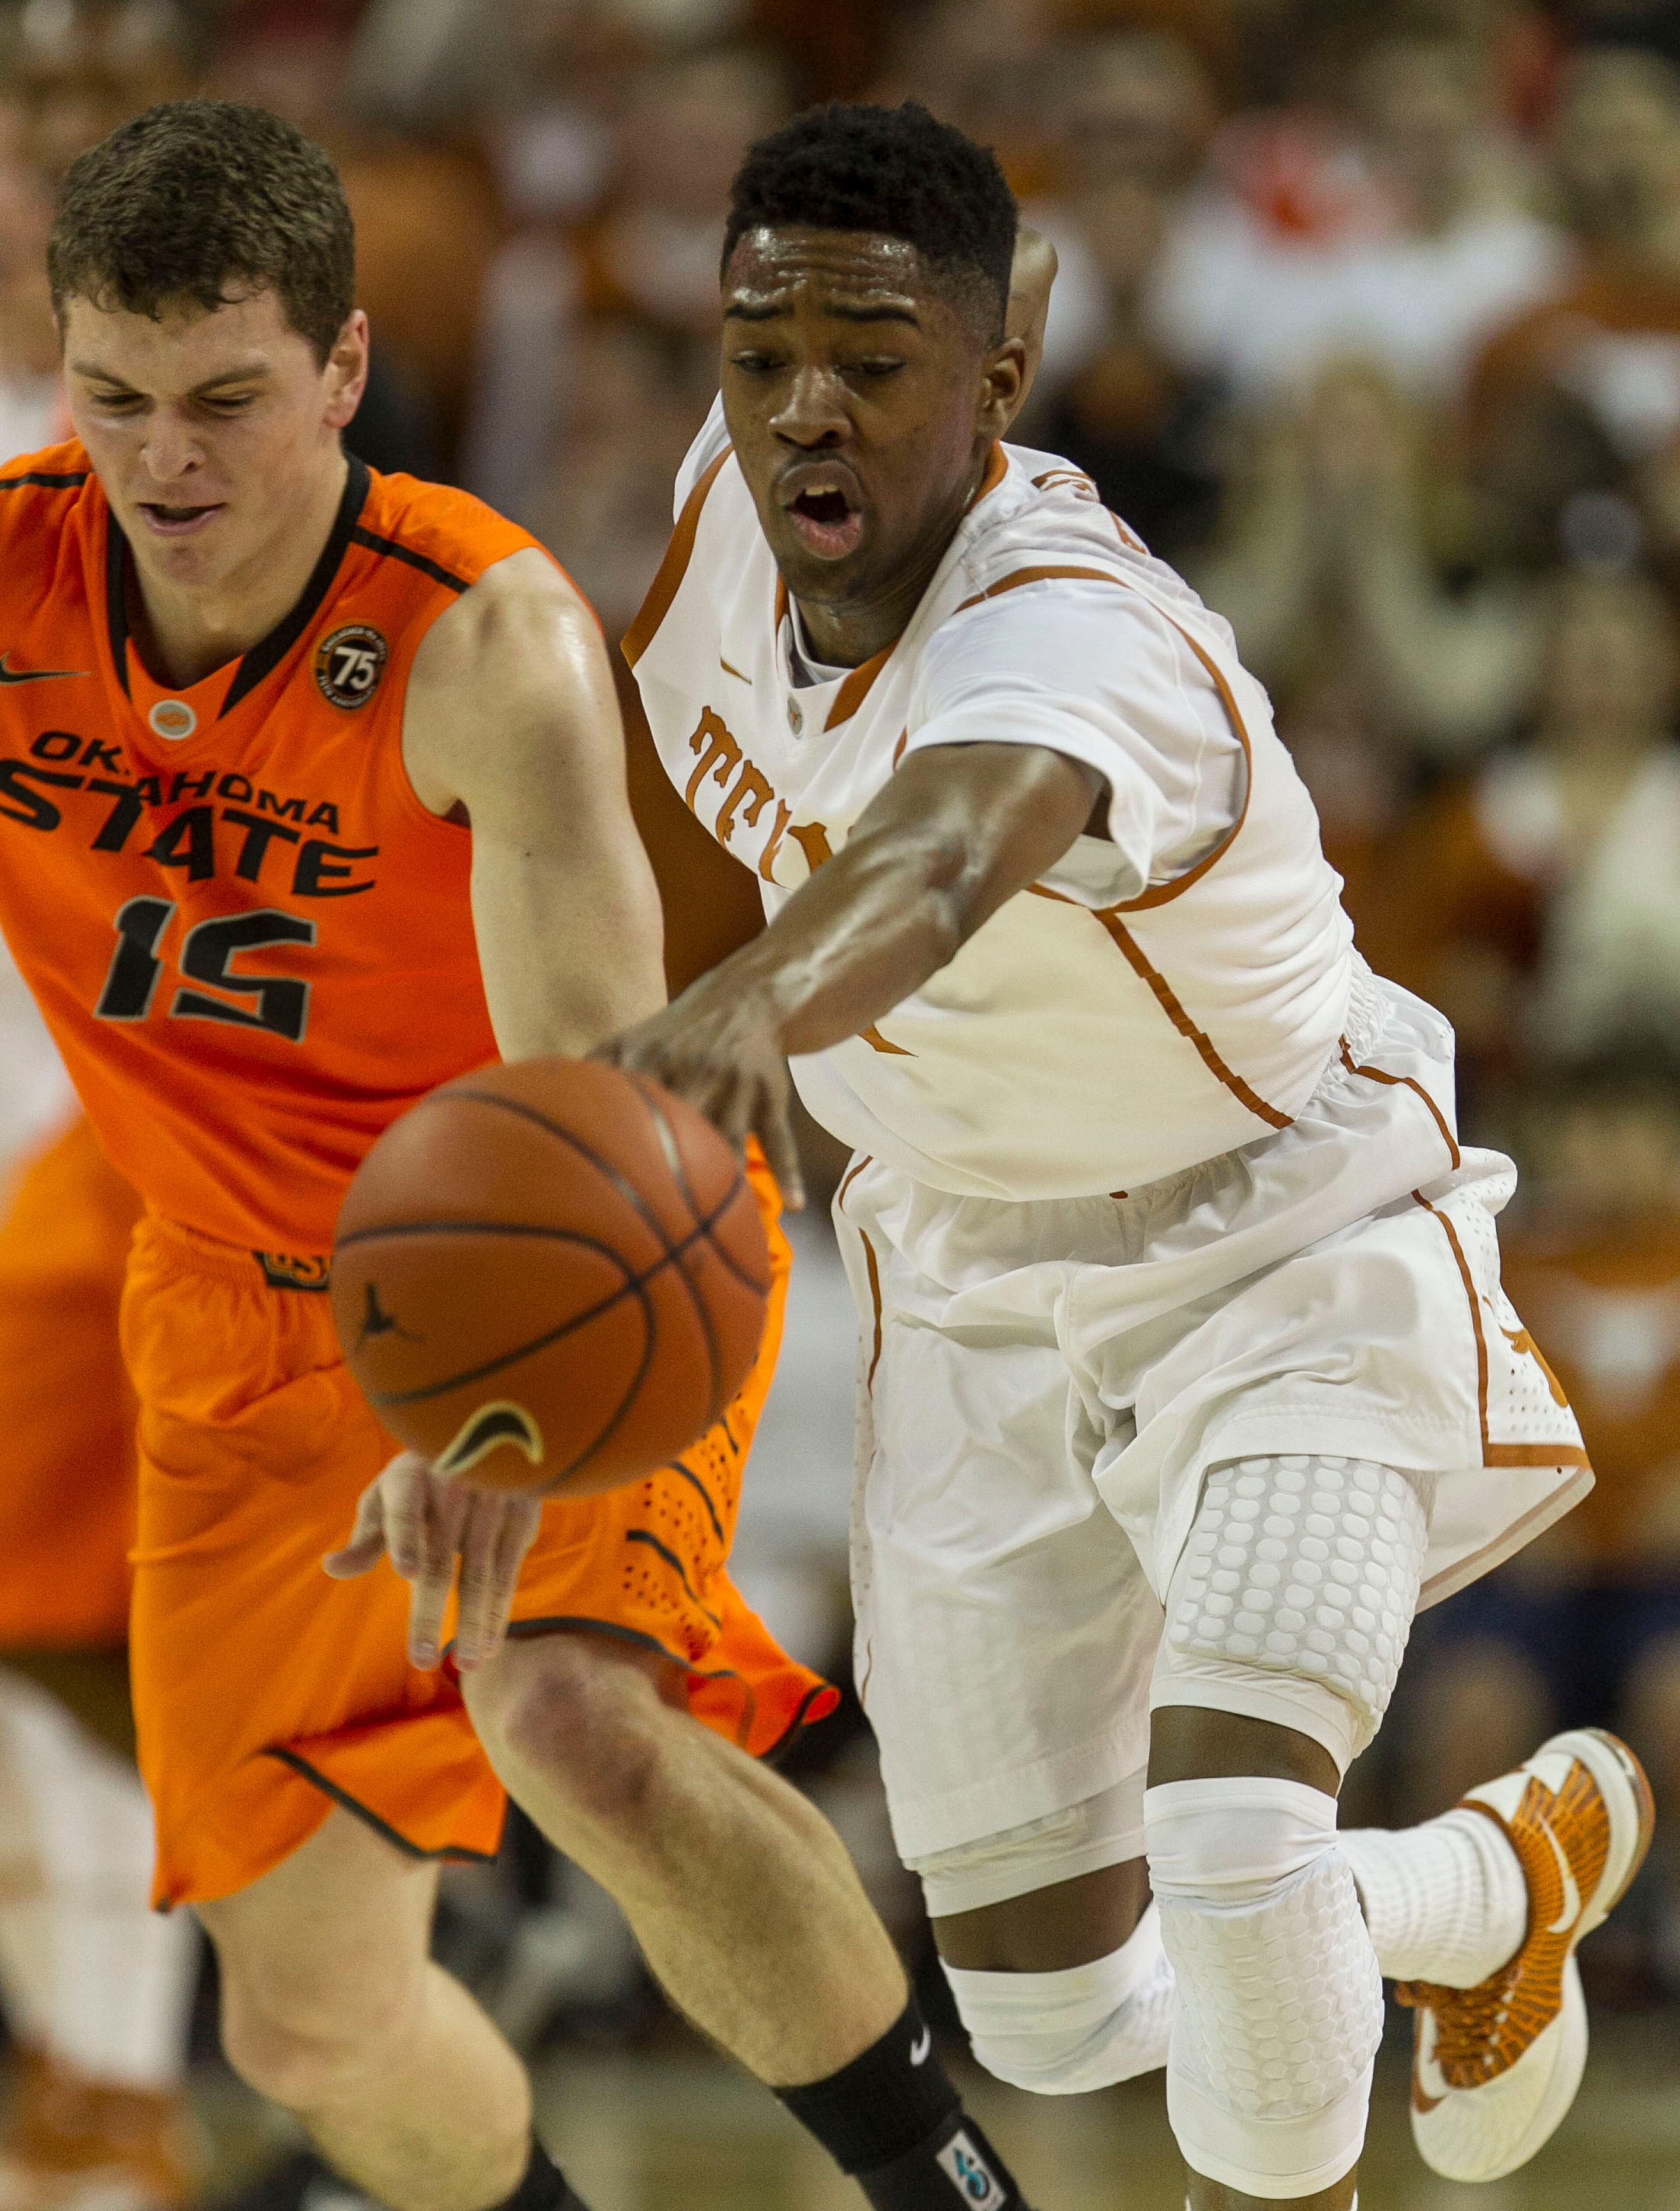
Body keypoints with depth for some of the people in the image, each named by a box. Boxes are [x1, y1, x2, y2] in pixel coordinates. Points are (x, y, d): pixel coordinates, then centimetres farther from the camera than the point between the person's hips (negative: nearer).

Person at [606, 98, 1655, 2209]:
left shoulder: (1066, 633, -35)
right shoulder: (742, 492, -13)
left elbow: (949, 857, -61)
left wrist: (744, 1007, -81)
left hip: (1287, 1262, -7)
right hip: (977, 1293, 7)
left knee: (1227, 1848, -31)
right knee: (1051, 2015, 8)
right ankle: (1514, 1873, 38)